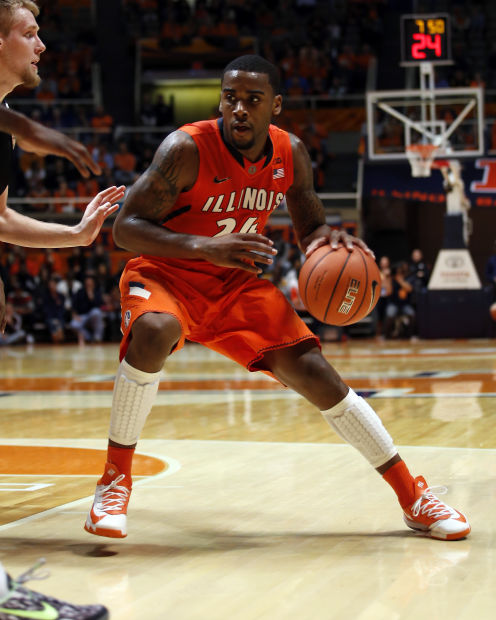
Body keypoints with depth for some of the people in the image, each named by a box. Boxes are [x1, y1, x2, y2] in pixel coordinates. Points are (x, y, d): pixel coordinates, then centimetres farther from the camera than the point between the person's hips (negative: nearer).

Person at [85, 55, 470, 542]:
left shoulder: (290, 154, -7)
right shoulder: (187, 149, -23)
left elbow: (309, 231, 7)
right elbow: (125, 228, -24)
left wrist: (330, 240, -20)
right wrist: (207, 247, -38)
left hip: (237, 283, 4)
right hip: (165, 272, -4)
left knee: (315, 374, -6)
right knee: (153, 333, -39)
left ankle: (414, 499, 5)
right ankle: (115, 479, -21)